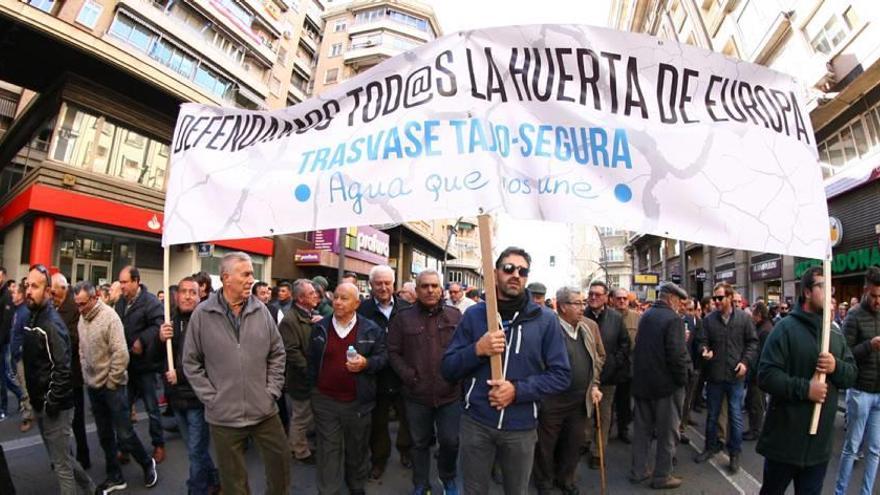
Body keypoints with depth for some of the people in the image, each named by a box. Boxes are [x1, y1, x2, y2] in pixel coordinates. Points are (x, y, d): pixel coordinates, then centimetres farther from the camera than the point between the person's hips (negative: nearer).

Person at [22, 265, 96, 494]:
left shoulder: (52, 324, -20)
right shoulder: (33, 319, 8)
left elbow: (62, 368, -24)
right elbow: (32, 363, 16)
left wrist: (52, 403, -20)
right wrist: (36, 400, 14)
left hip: (54, 406, -9)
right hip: (41, 404, 9)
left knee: (61, 464, 3)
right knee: (60, 457, 21)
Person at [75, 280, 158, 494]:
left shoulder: (109, 316, -17)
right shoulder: (82, 318, 2)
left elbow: (121, 354, -20)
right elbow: (82, 351, 11)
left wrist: (111, 382, -13)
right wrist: (86, 377, 4)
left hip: (111, 386, -6)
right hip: (92, 386, 6)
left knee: (124, 434, 1)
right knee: (104, 435, 15)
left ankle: (147, 463, 23)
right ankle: (115, 477, 29)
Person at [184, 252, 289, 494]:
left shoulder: (261, 310, -4)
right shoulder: (202, 314, -7)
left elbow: (277, 354, 4)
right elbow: (191, 363, -1)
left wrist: (272, 391, -2)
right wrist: (211, 398, -6)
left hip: (265, 411, 2)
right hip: (223, 416, -1)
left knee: (280, 465, 15)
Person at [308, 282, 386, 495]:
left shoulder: (372, 329, -5)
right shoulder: (320, 327, 2)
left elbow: (383, 356, -3)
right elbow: (312, 360, 9)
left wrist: (367, 363, -21)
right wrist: (312, 386, 8)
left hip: (357, 401, 0)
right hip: (325, 400, 1)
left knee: (357, 449, 17)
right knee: (328, 450, 7)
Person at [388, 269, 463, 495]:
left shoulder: (455, 315, -1)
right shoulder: (403, 317, -3)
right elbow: (393, 352, -1)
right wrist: (409, 376, -9)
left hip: (450, 393, 0)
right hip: (417, 394, 0)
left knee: (450, 441, 11)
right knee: (420, 443, 17)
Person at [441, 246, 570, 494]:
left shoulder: (545, 319, -6)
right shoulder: (474, 314, -4)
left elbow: (561, 375, -6)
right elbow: (447, 369, -4)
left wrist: (518, 390, -18)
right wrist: (477, 350, -22)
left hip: (521, 426, 0)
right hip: (475, 422, 0)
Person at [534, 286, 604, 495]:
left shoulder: (591, 327, 3)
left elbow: (600, 357, 15)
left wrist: (594, 385, 9)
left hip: (581, 400, 6)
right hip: (552, 400, -5)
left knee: (573, 444, 20)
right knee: (546, 445, 13)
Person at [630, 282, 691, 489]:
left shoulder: (645, 316, 7)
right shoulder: (673, 319, -18)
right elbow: (677, 354, -23)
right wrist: (683, 379, -10)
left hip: (642, 381, 7)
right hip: (666, 383, -7)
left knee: (642, 428, 16)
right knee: (667, 431, 9)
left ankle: (638, 471, 27)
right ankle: (661, 476, 21)